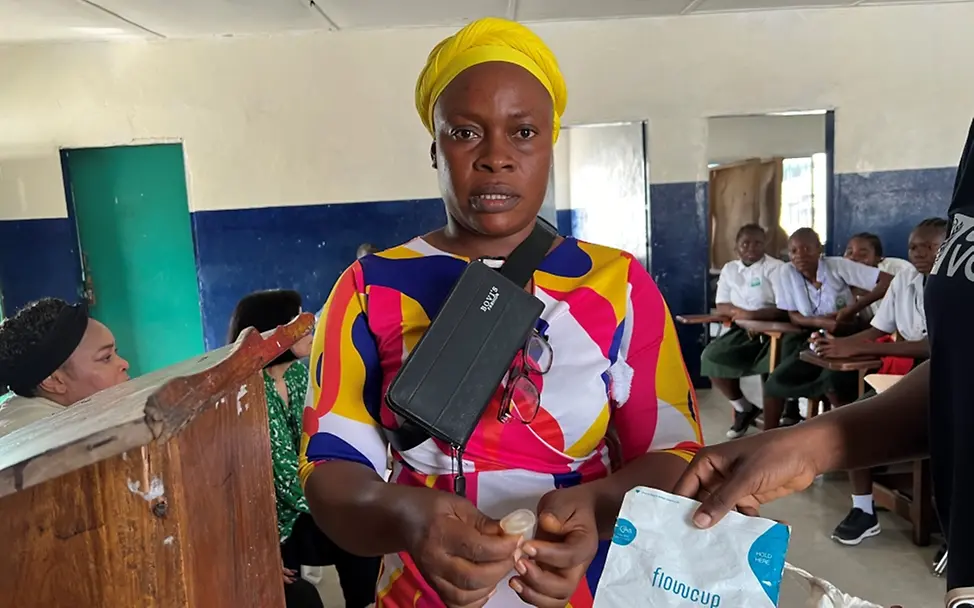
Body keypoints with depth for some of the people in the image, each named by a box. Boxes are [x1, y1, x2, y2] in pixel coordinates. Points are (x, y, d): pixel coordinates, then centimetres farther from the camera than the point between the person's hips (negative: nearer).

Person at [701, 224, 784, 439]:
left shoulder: (775, 268, -4)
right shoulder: (729, 269, 11)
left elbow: (786, 308, -14)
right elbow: (721, 307, 8)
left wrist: (752, 314, -25)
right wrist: (737, 312, -15)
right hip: (743, 331, 5)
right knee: (711, 357, -16)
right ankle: (743, 408, 6)